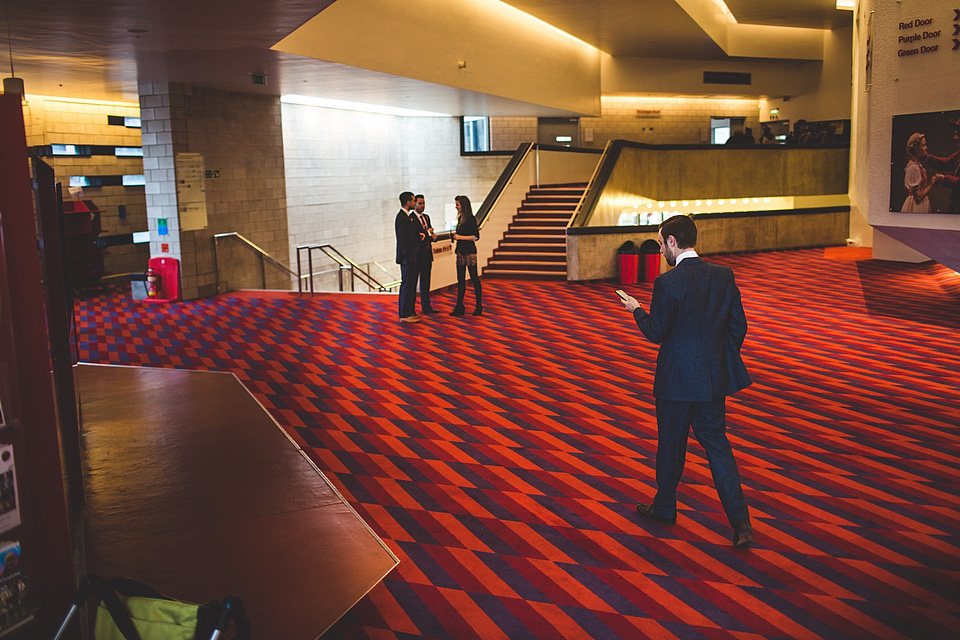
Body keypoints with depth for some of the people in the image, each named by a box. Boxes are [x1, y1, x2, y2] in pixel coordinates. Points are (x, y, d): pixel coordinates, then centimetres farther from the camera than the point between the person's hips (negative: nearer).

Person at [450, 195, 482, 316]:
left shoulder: (471, 219, -11)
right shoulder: (460, 218, 14)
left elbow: (476, 237, -15)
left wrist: (460, 237, -15)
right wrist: (455, 235, 5)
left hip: (470, 251, -8)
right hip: (461, 251, 8)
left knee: (474, 278, -1)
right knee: (461, 279, 8)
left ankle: (479, 306, 7)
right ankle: (459, 307, 10)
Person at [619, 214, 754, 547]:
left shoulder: (667, 282, -17)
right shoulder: (723, 275, 0)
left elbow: (656, 333, -13)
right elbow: (738, 325, 4)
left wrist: (637, 310, 5)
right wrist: (724, 360, 17)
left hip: (677, 378, -5)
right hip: (714, 376, 5)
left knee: (671, 444, 12)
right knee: (716, 442, 12)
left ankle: (664, 507, 31)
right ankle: (739, 520, 3)